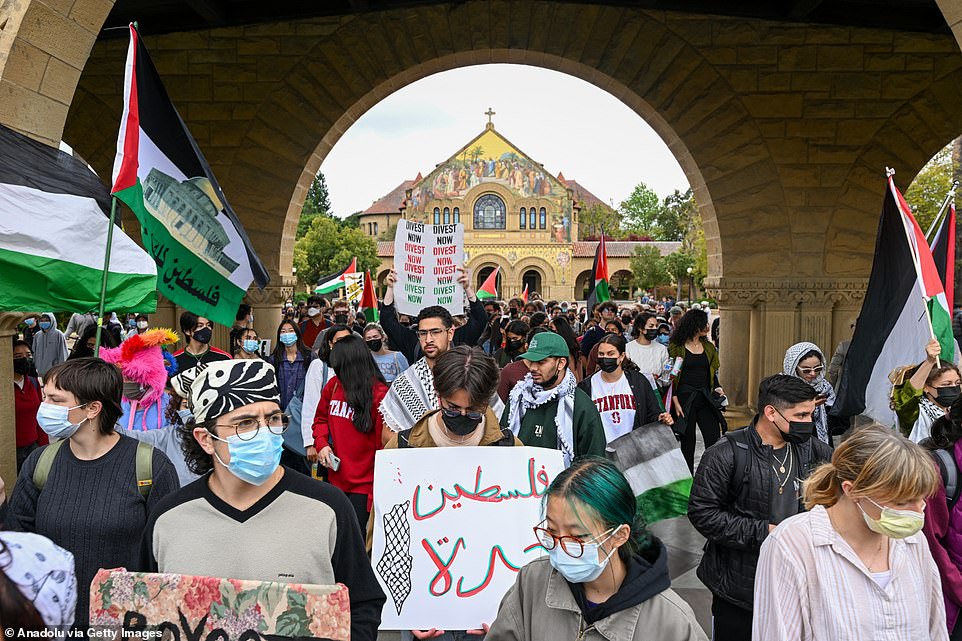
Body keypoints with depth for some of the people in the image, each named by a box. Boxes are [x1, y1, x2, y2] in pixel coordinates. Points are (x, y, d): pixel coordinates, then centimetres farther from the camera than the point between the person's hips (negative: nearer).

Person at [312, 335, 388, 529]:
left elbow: (385, 444, -13)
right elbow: (321, 418, 18)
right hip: (336, 477, 6)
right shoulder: (333, 385, 1)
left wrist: (377, 490, -12)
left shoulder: (379, 394, -16)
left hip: (364, 484, -6)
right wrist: (321, 443, -2)